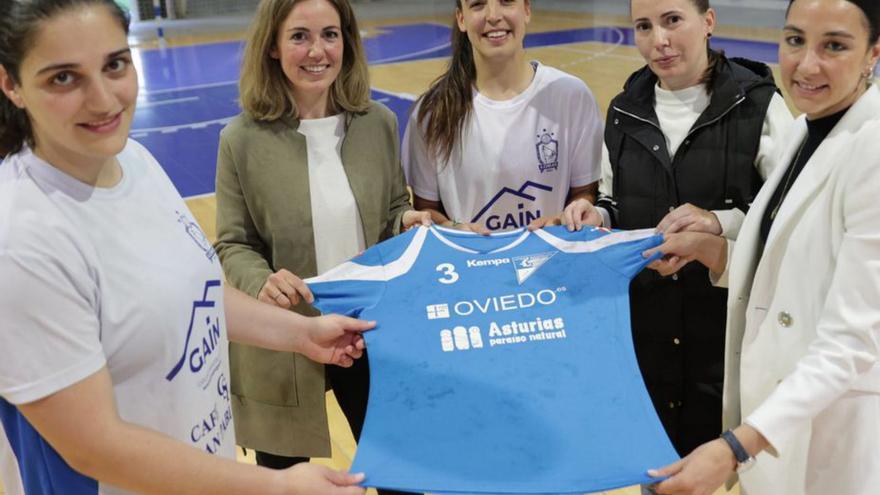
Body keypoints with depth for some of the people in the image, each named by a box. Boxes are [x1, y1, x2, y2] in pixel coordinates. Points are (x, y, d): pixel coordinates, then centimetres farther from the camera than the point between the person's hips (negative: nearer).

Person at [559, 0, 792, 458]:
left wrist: (722, 221, -23)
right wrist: (597, 216, -6)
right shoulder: (624, 111, 6)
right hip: (643, 322, 4)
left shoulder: (758, 105, -8)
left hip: (729, 322, -3)